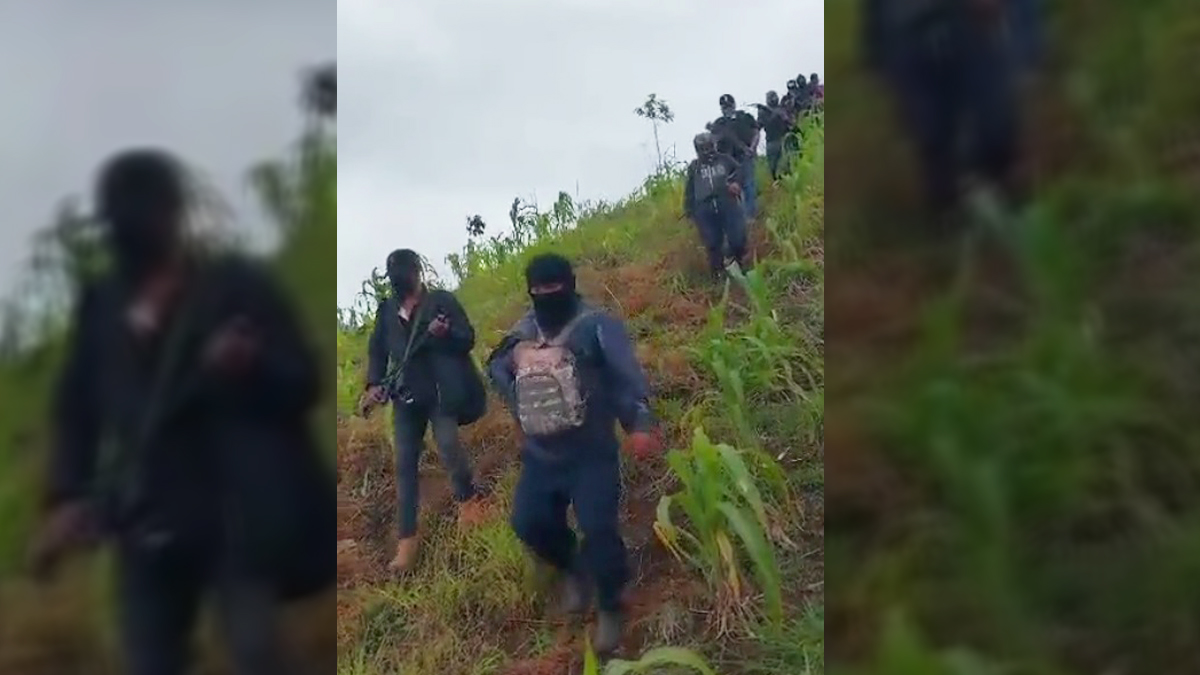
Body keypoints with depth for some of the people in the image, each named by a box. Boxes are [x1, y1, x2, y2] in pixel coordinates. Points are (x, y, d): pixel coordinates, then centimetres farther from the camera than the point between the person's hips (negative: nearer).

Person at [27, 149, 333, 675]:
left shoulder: (236, 284, 1)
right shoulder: (99, 304, 11)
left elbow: (302, 382, -3)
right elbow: (76, 408, 13)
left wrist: (253, 365, -25)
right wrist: (67, 496, -1)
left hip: (235, 516, -3)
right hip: (146, 526, 4)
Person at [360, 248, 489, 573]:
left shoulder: (442, 300, -1)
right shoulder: (387, 309, 11)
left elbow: (468, 339, -3)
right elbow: (377, 348, 14)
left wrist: (446, 334, -25)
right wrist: (374, 383, -1)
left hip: (440, 390, -4)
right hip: (406, 394, 4)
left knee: (447, 445, -19)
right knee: (405, 463, 0)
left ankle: (468, 497, 12)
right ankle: (407, 539, 5)